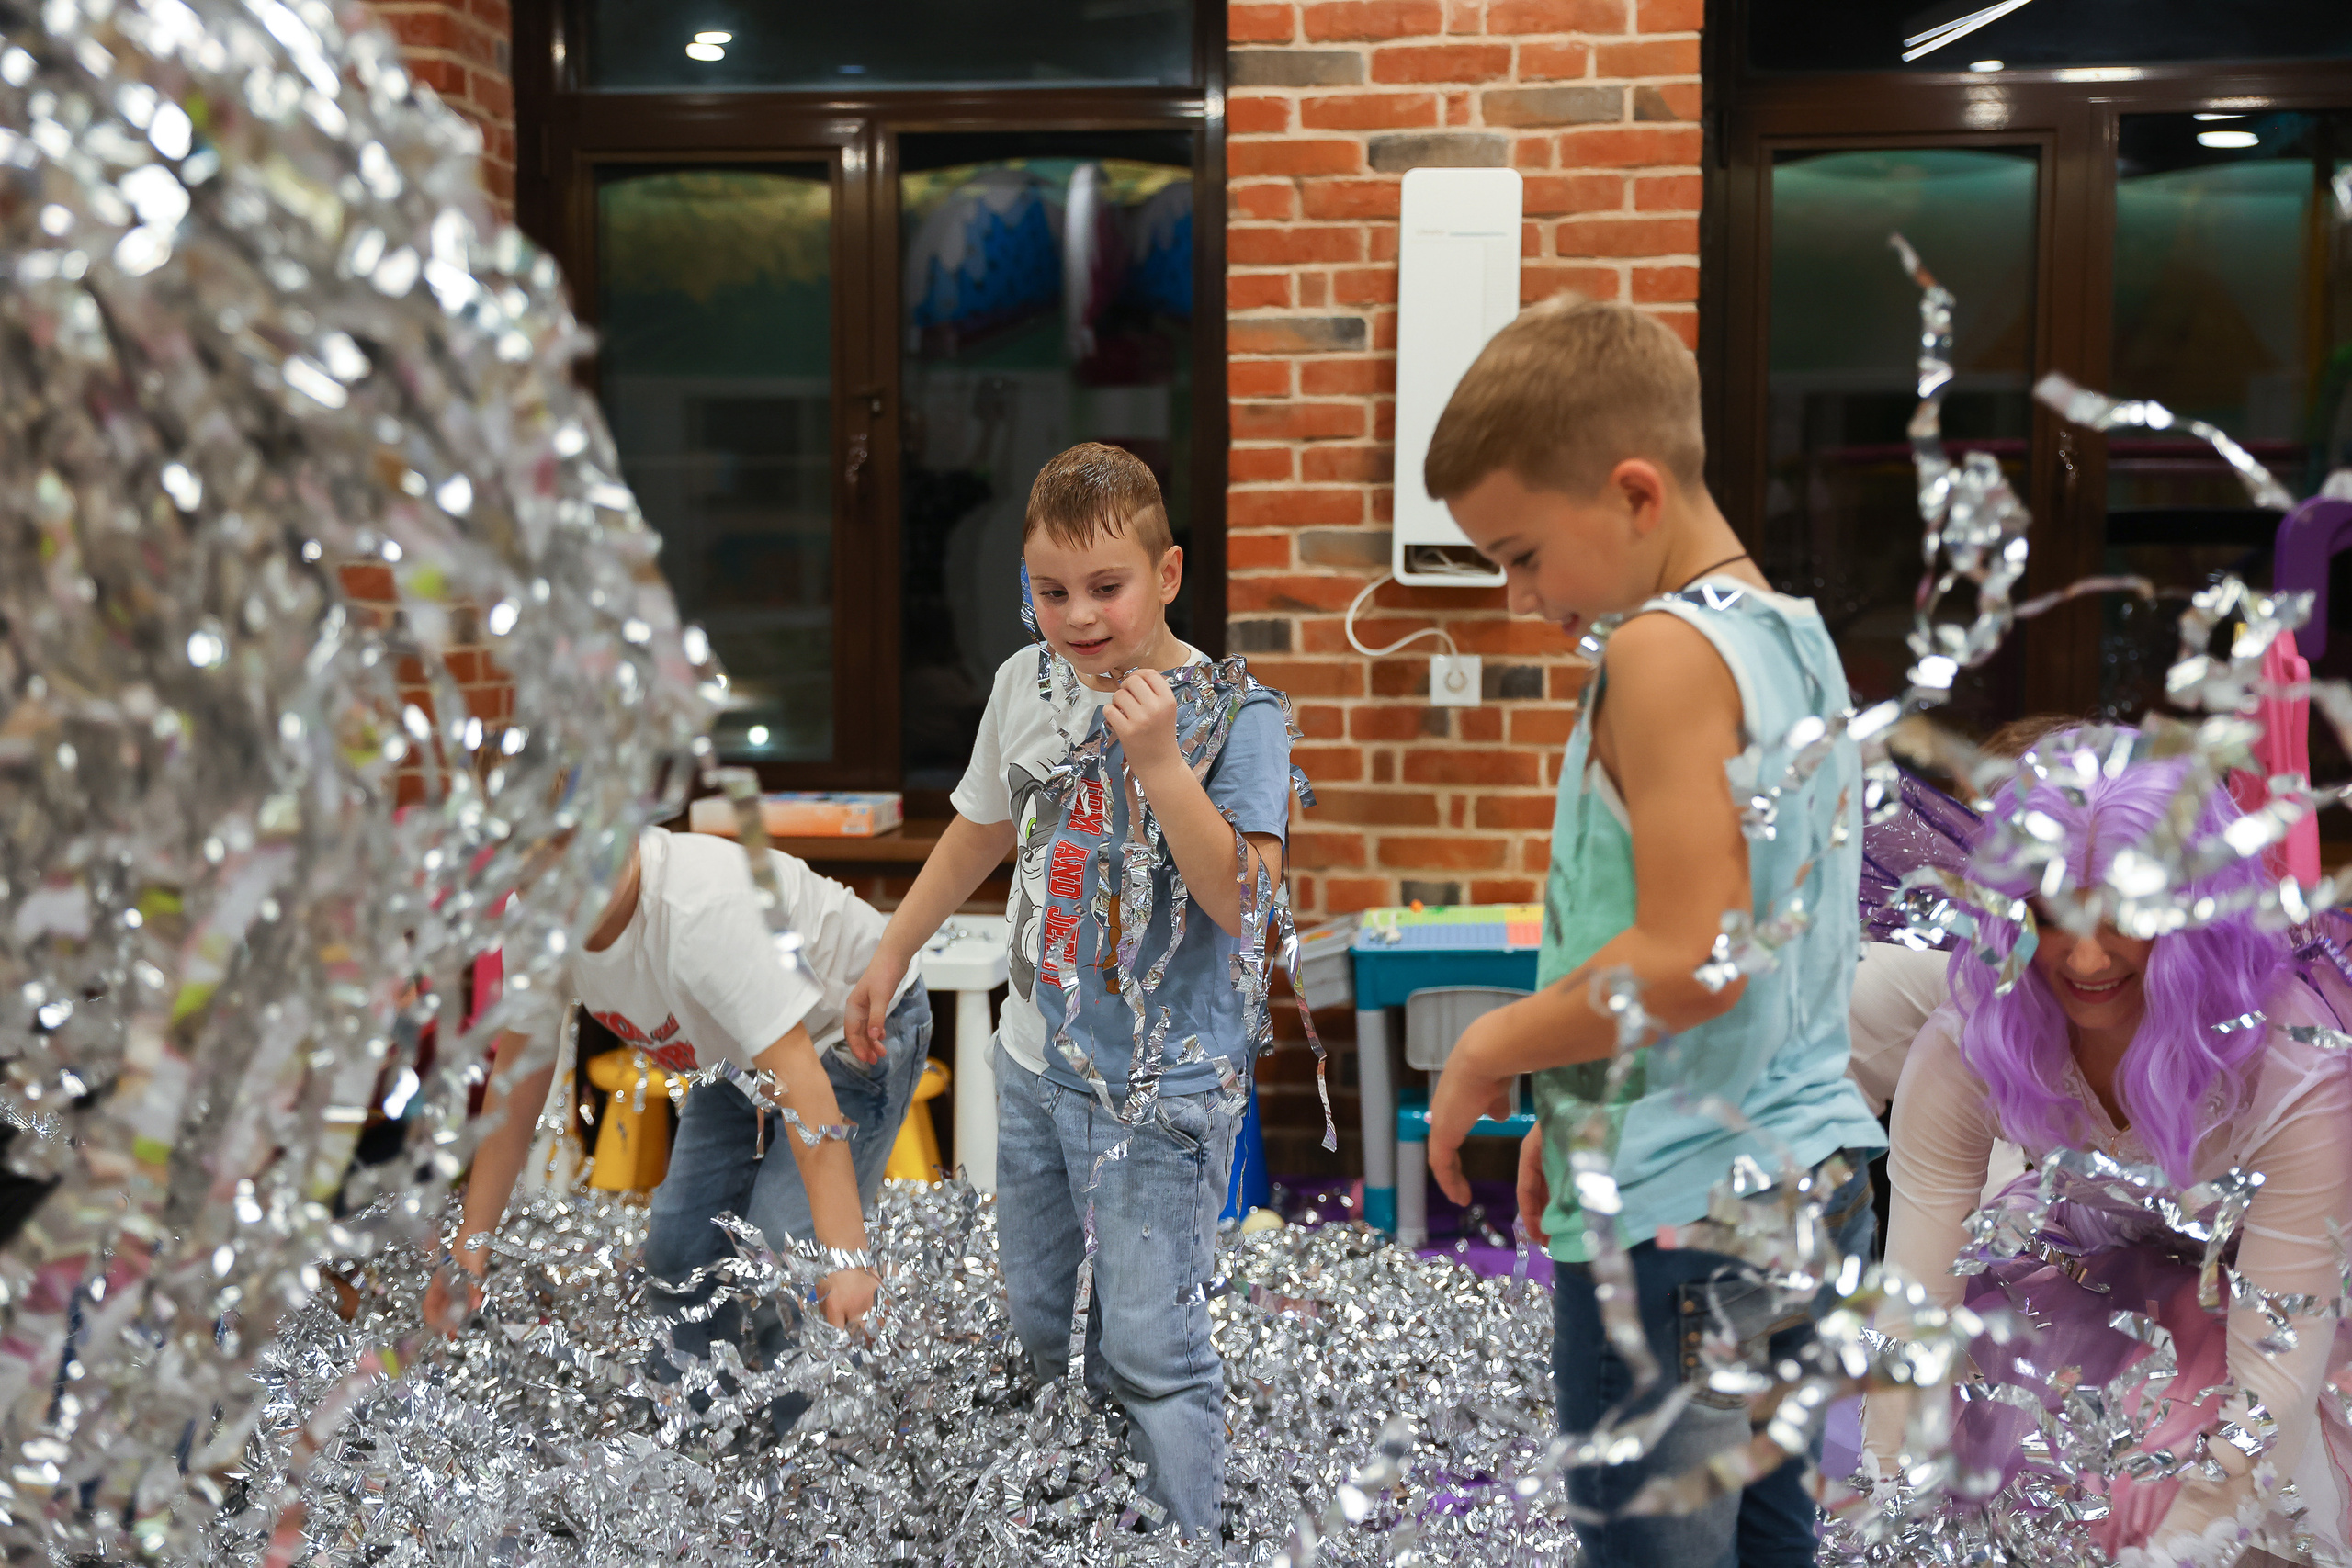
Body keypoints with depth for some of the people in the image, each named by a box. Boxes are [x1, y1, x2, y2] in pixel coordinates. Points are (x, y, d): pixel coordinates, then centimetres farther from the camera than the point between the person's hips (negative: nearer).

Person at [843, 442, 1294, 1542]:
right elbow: (982, 831, 17)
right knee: (1035, 1324, 20)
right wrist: (892, 953, 23)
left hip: (1162, 1088, -6)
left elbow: (1241, 899, -24)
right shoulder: (1025, 685, 1)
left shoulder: (1231, 713, -16)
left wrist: (1158, 762, -31)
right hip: (1035, 1061, 7)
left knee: (1147, 1346, -7)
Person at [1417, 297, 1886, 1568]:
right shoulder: (1796, 639, 11)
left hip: (1675, 1224, -9)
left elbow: (1685, 962, -25)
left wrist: (1491, 1048, -10)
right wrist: (1577, 1114, 18)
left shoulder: (1666, 649, -16)